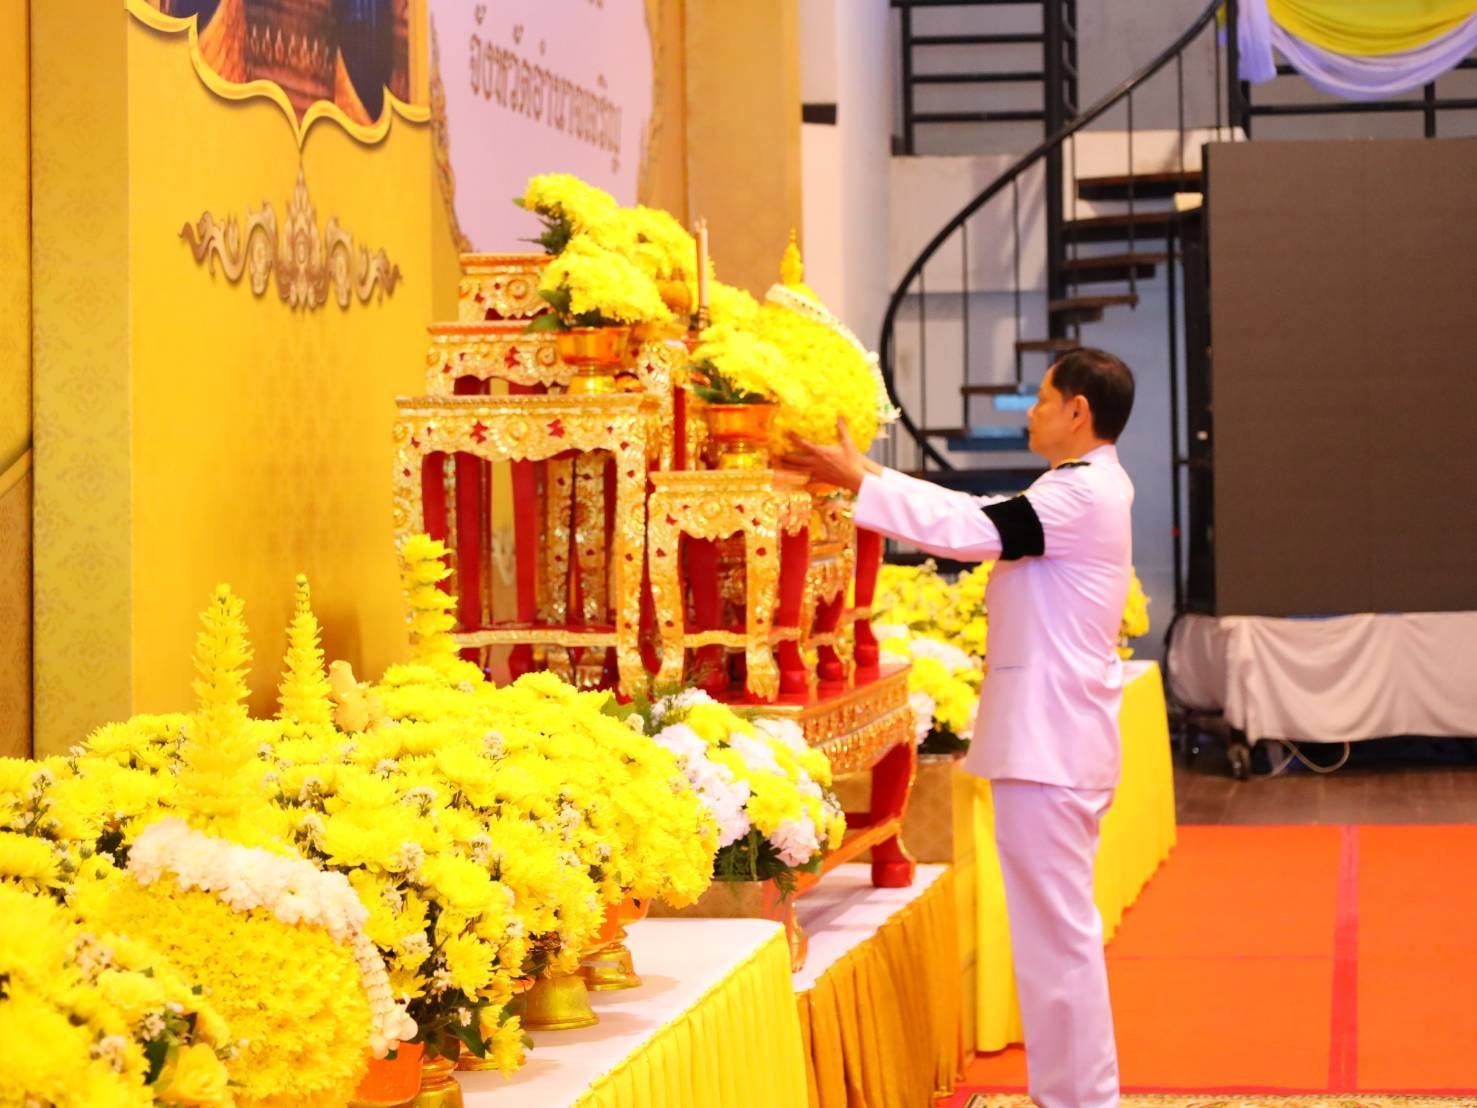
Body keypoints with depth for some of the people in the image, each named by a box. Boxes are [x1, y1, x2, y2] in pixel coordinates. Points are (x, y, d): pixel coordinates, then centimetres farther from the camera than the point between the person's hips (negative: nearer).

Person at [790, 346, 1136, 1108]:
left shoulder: (1081, 495, -17)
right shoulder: (1086, 488, 16)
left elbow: (969, 530, -21)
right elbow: (981, 517, 15)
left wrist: (859, 480, -15)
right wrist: (874, 477, 10)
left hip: (1049, 743, -11)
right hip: (1054, 735, 11)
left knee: (1058, 930, -4)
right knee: (1055, 926, 16)